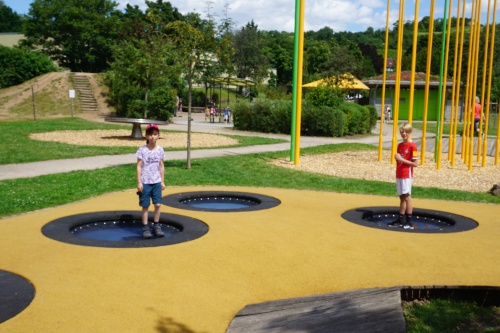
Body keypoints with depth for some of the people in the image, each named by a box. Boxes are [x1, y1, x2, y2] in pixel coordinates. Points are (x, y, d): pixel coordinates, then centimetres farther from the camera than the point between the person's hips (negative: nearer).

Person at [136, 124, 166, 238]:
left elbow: (161, 166, 9)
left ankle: (156, 226, 17)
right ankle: (145, 227, 13)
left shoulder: (160, 150, 3)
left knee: (158, 204, 1)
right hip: (145, 182, -3)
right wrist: (139, 182, -8)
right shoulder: (142, 150, -7)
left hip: (157, 182, 3)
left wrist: (162, 181, 8)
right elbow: (139, 167, -5)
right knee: (145, 206, 3)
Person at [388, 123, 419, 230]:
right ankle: (401, 220, 16)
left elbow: (415, 164, -14)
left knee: (407, 197, -5)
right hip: (399, 175, 7)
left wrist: (402, 160, -18)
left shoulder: (412, 146, -10)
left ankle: (409, 221, 0)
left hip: (407, 176, -7)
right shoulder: (400, 145, 12)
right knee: (401, 197, 11)